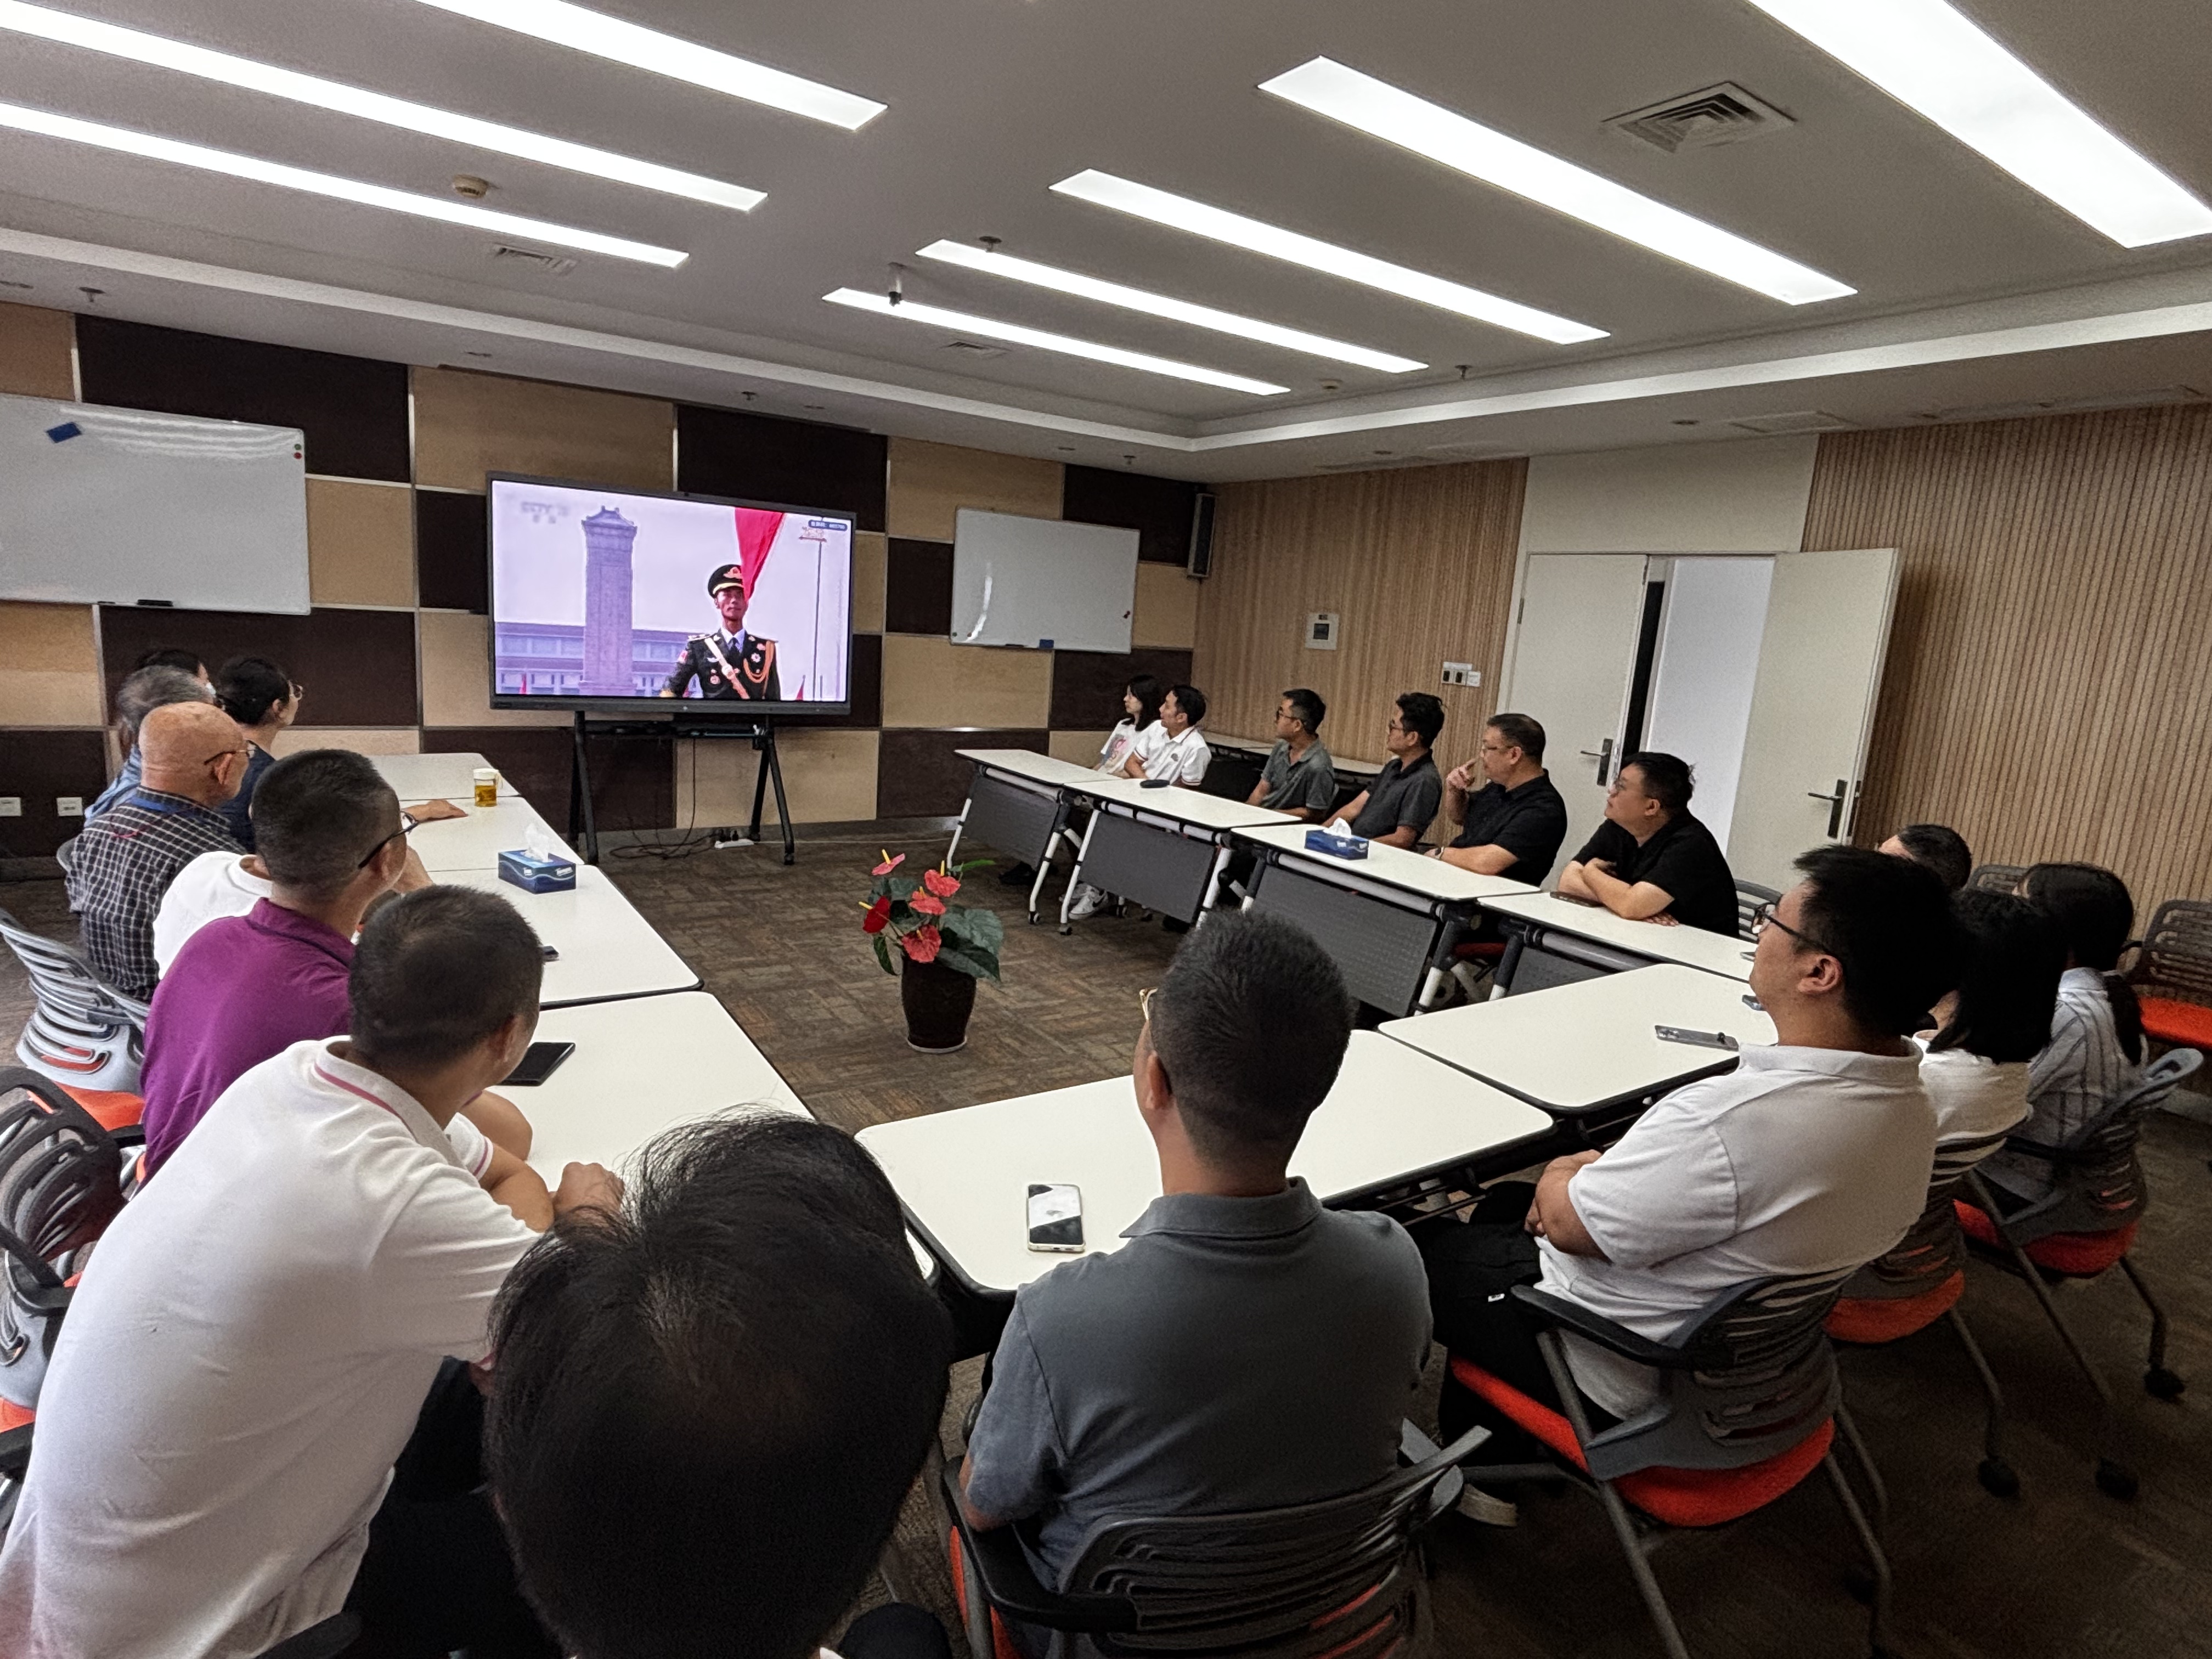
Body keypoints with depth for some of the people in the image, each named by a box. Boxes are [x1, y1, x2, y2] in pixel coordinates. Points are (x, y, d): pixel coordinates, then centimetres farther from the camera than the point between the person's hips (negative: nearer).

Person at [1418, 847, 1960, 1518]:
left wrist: (1563, 1177, -3)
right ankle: (1492, 1461, 36)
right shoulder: (1911, 1103, -9)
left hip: (1624, 1379, -8)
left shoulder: (1733, 1121, -39)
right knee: (1502, 1202, 25)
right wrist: (1602, 1171, 0)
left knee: (1419, 1247, 12)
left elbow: (1569, 1226, -23)